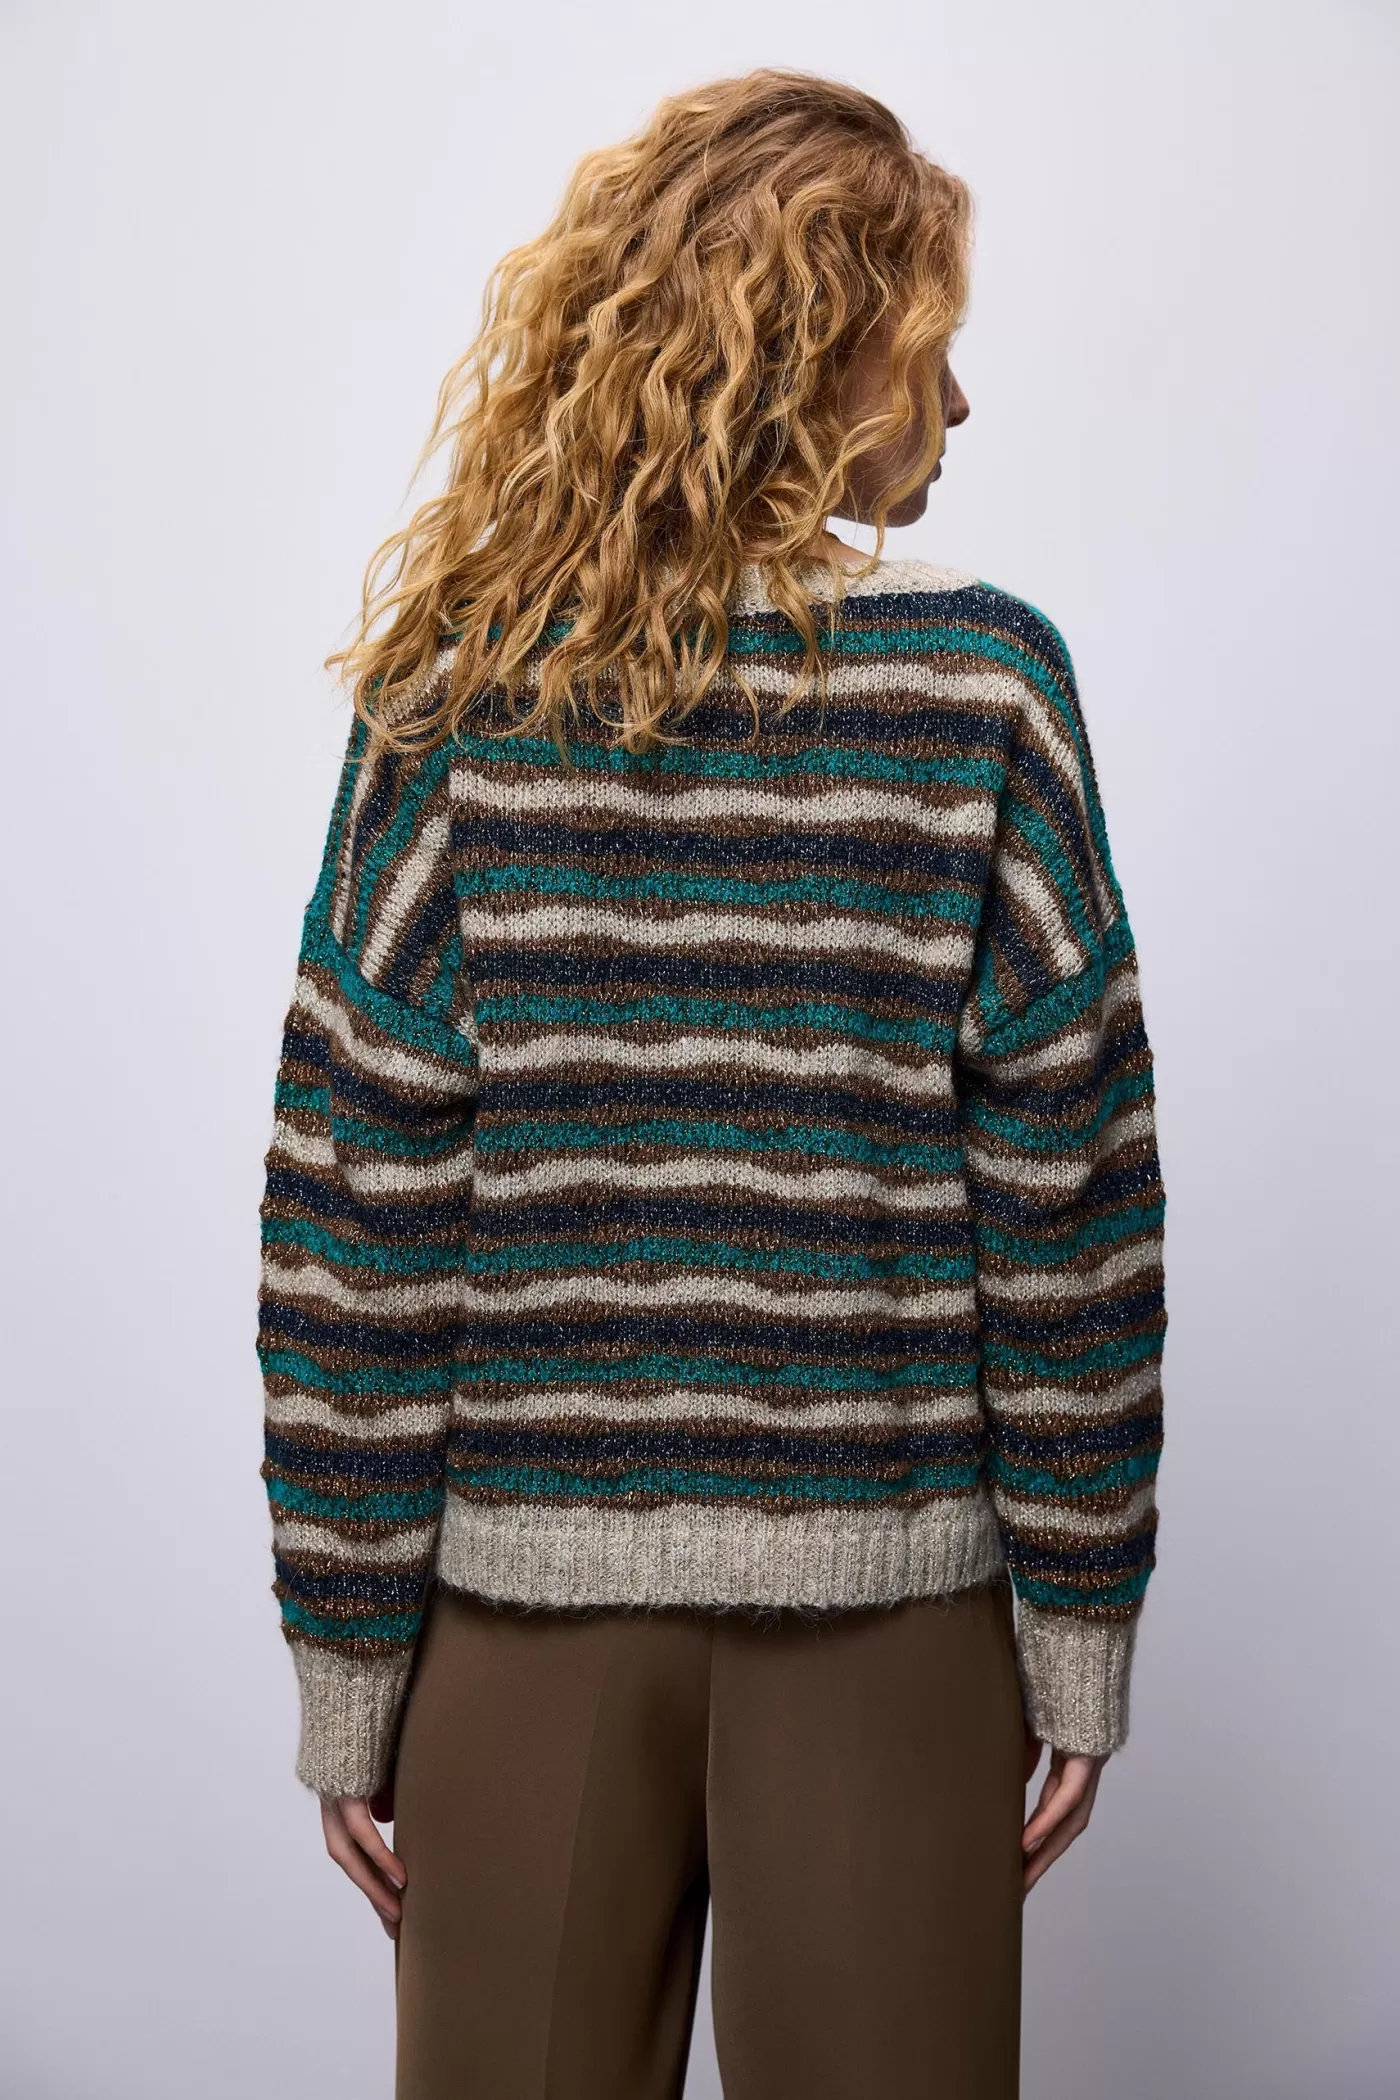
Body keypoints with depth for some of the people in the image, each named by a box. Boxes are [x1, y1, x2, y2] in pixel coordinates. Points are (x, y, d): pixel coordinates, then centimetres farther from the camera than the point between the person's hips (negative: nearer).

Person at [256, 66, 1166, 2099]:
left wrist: (345, 1657, 2)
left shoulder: (457, 691, -4)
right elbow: (1066, 1194, -7)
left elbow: (353, 1205, -6)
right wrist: (1083, 1628, 2)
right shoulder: (984, 681, -7)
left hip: (523, 1580, 1)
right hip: (887, 1597, -1)